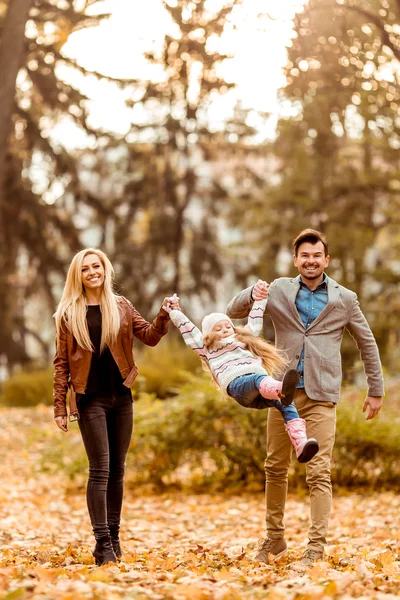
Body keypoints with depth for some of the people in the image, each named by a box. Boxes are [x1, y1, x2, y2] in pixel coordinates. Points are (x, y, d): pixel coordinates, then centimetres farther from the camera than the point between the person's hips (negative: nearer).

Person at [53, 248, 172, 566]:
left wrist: (164, 316, -14)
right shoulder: (69, 313, 1)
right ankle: (102, 543, -7)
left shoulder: (121, 307, 8)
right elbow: (62, 363, 1)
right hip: (91, 399, -3)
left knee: (117, 470, 7)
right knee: (100, 470, -8)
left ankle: (114, 536, 16)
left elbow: (150, 336, 5)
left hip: (121, 397, 3)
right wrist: (59, 407, -3)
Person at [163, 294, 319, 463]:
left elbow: (254, 322, 49)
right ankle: (282, 390, -75)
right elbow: (188, 330, 33)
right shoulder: (208, 348, 32)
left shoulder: (244, 340, 44)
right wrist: (175, 312, 36)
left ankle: (301, 444, -47)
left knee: (286, 404, -26)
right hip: (237, 383, -5)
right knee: (259, 379, -40)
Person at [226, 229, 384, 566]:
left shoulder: (345, 299, 5)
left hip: (321, 396, -2)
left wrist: (376, 391, 13)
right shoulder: (279, 291, 7)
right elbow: (233, 313, 6)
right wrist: (252, 295, -16)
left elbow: (367, 344, 13)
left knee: (319, 473, -7)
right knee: (276, 468, 9)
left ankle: (316, 547, -4)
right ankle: (275, 540, 21)